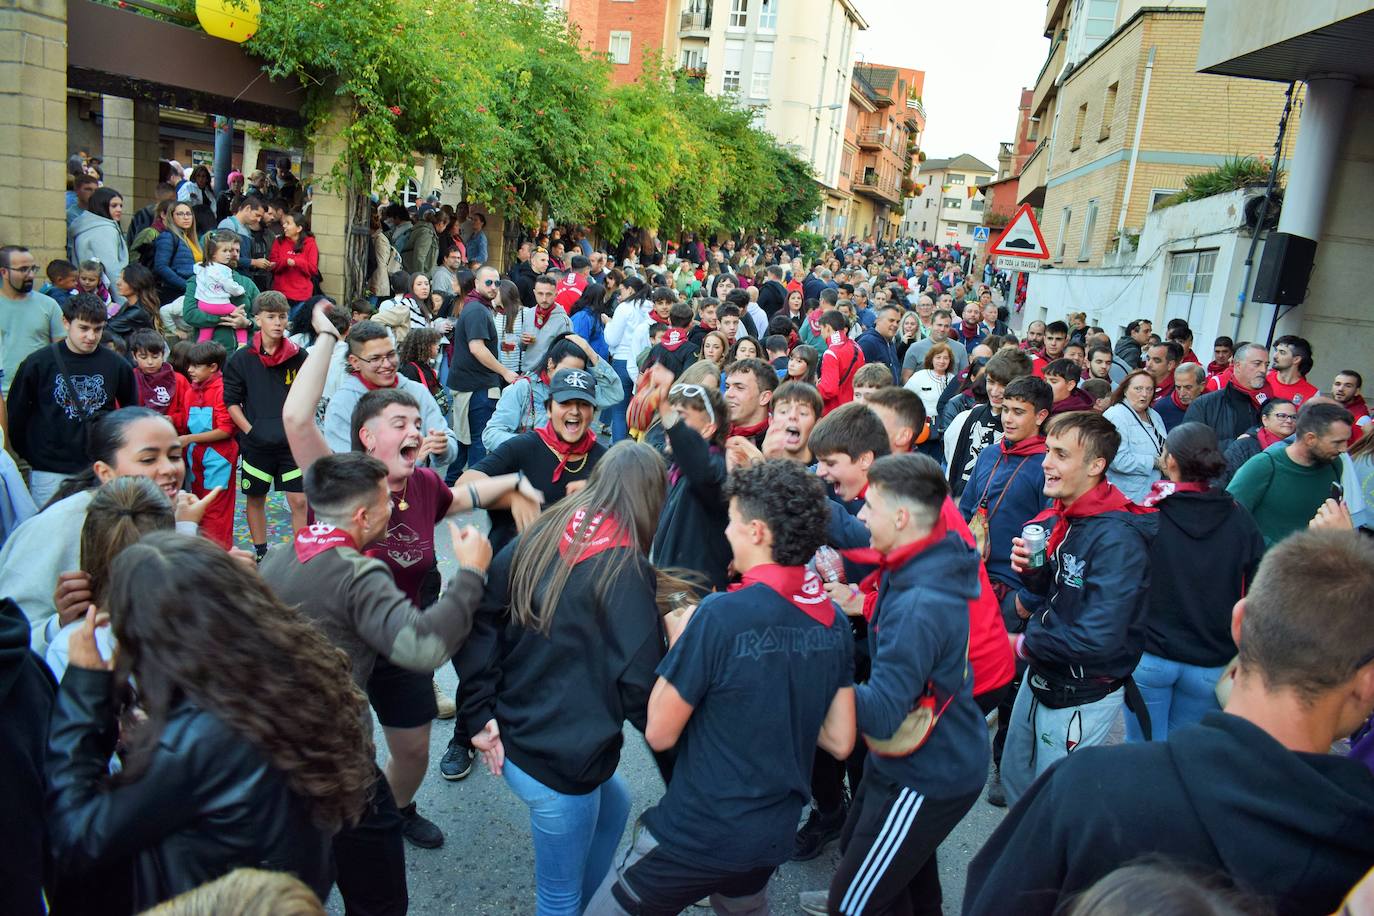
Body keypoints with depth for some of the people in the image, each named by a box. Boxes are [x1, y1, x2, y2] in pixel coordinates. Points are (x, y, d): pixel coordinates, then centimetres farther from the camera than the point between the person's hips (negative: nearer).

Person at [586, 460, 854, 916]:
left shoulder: (722, 614, -24)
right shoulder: (834, 622, -5)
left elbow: (660, 733, -16)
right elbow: (840, 741, 3)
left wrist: (678, 640, -4)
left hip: (696, 836, -6)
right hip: (774, 839, 7)